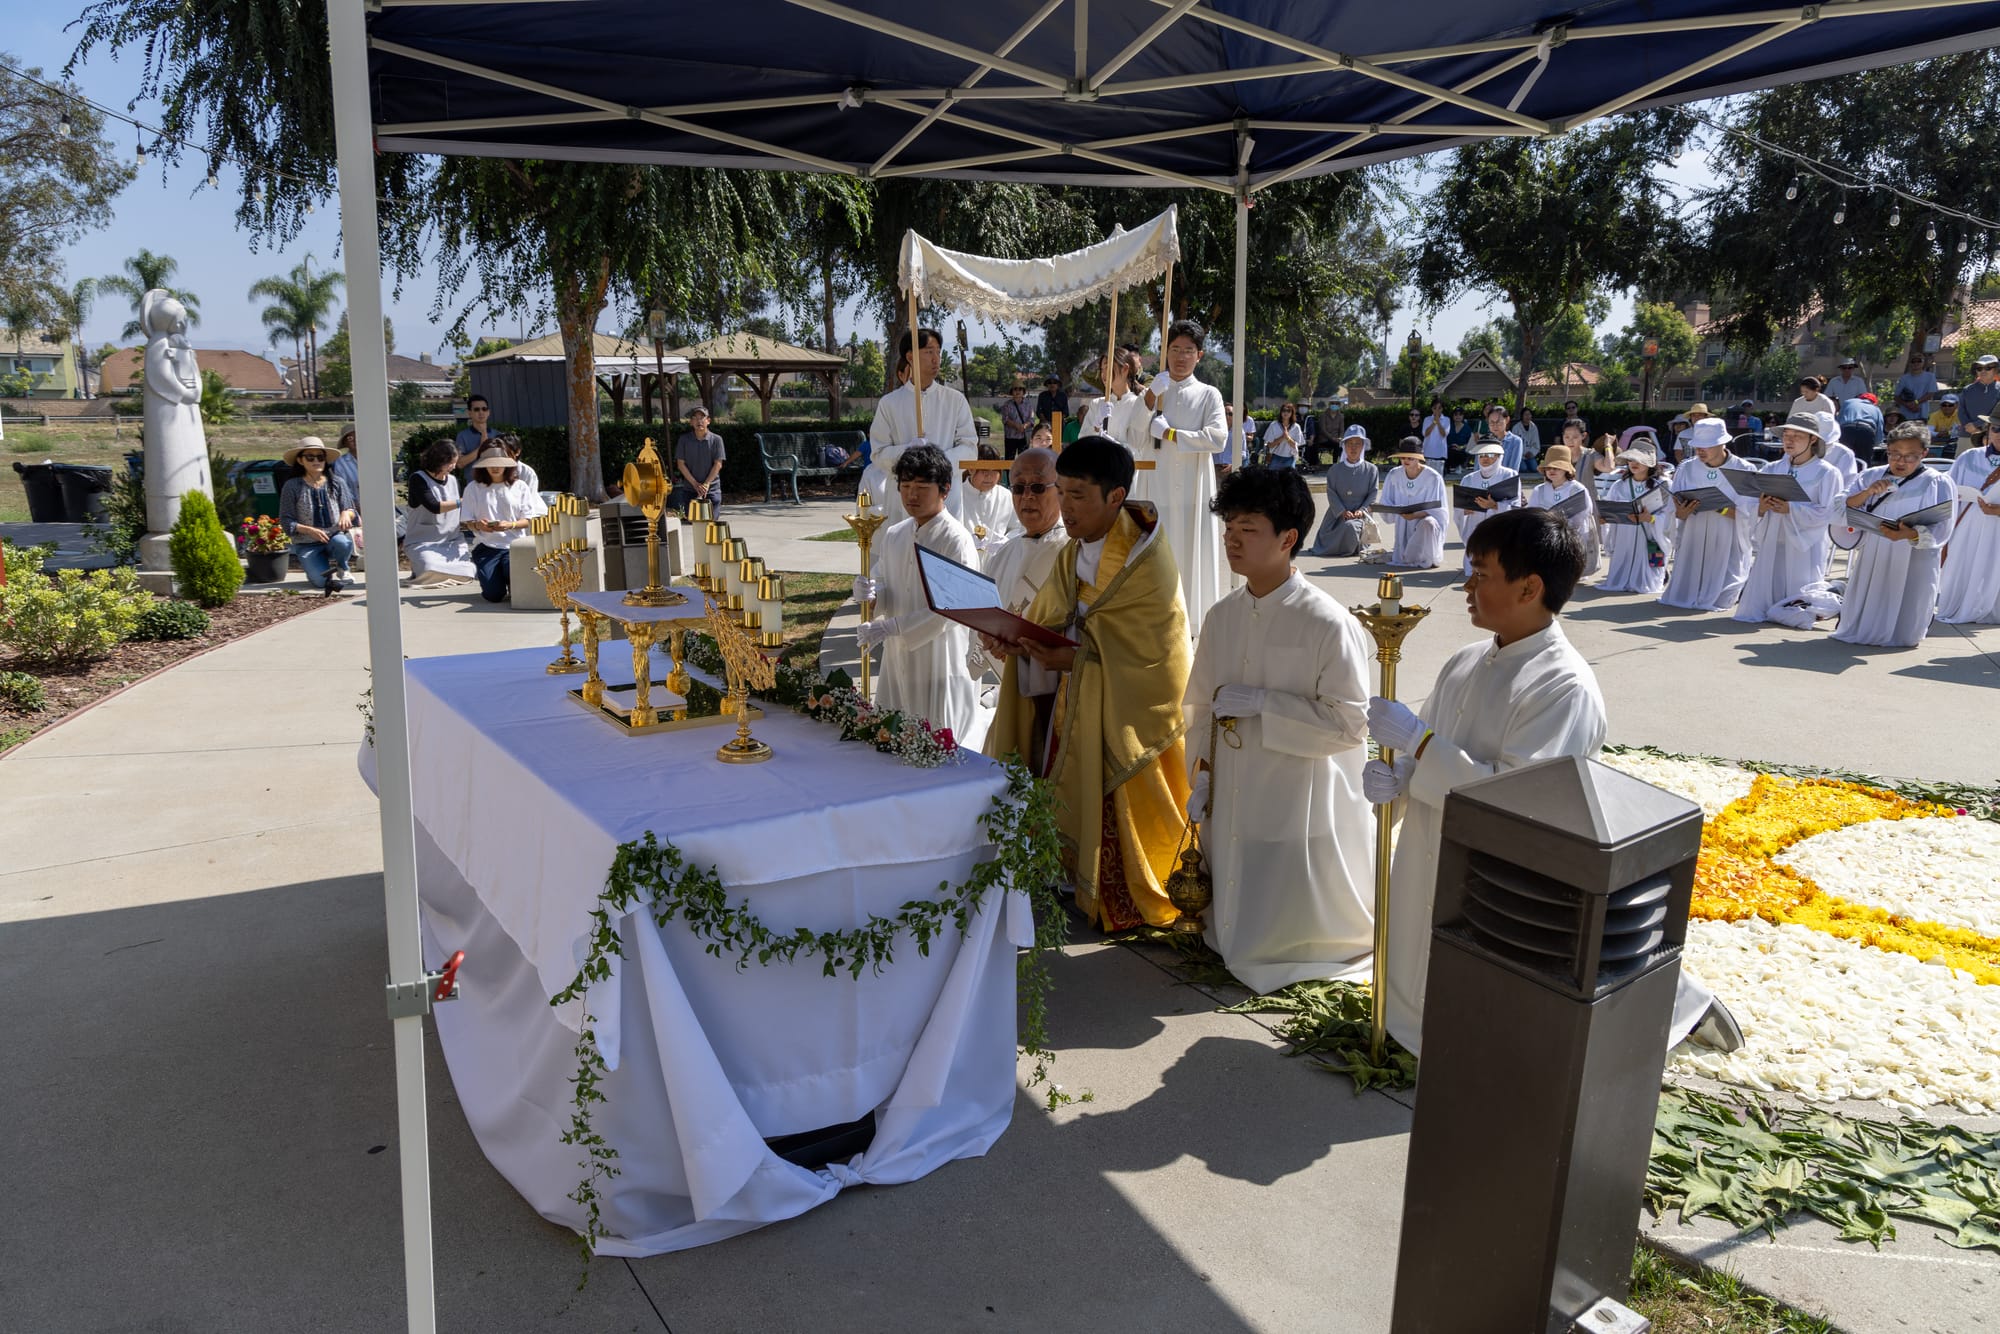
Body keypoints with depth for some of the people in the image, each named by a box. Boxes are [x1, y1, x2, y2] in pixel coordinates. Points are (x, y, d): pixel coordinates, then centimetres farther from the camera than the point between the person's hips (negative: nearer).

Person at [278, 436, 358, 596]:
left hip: (335, 536, 1)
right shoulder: (292, 487, 1)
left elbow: (352, 511, 8)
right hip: (307, 545, -1)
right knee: (322, 581, -24)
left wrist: (347, 513, -17)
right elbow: (286, 521, -1)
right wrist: (310, 530, -18)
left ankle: (339, 569, -2)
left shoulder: (337, 483, 7)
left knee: (341, 543, -38)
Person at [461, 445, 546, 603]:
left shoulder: (520, 487, 8)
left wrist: (511, 525, -19)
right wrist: (478, 525, -19)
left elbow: (528, 520, 2)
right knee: (494, 595, -20)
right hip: (486, 545, 0)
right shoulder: (473, 488, 6)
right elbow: (468, 521, 6)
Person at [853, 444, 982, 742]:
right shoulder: (893, 536, 8)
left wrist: (890, 628, -21)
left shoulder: (958, 541, -13)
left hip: (941, 666, -6)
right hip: (898, 661, 6)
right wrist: (870, 593, -9)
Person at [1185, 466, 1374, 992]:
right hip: (1232, 804, 6)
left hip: (1300, 806, -6)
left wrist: (1262, 703, -23)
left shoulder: (1327, 624, -18)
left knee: (1287, 940, 9)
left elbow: (1351, 722, -19)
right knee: (1234, 931, 17)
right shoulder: (1221, 617, 2)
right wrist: (1201, 776, 6)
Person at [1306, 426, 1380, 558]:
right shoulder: (1335, 470, 7)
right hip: (1337, 513, 2)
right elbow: (1331, 493, -2)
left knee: (1350, 526, -37)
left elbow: (1373, 494, 1)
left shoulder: (1371, 470, 6)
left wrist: (1362, 510, -16)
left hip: (1360, 514, -2)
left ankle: (1352, 549, -6)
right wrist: (1342, 511, -16)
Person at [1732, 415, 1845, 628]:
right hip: (1771, 545, 4)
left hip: (1804, 548, -4)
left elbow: (1827, 513, -11)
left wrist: (1791, 509, -21)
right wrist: (1761, 508, -15)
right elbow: (1754, 507, 7)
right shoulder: (1773, 469, 11)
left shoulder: (1826, 472, -2)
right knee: (1754, 609, -1)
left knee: (1798, 614, -3)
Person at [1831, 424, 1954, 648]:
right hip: (1871, 562, 3)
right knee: (1855, 629, 4)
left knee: (1902, 636, 0)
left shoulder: (1937, 483, 2)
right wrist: (1868, 493, -15)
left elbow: (1942, 528, -9)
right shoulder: (1871, 476, 11)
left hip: (1913, 566, -3)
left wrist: (1912, 535, -29)